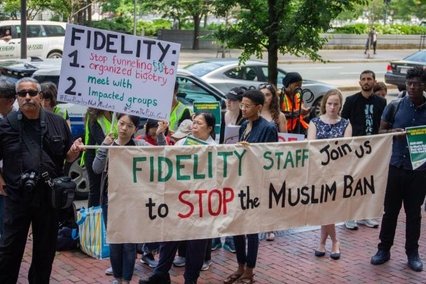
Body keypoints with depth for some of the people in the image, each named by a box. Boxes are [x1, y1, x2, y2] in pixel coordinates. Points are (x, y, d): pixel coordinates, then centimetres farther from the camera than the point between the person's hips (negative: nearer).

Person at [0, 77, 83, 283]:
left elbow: (68, 158, 11)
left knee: (45, 249, 13)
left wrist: (74, 151, -9)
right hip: (17, 196, -2)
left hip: (49, 196, 2)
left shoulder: (58, 123, 5)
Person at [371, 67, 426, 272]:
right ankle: (384, 249, 21)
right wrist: (392, 132, -15)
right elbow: (380, 132, 6)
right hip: (396, 166, 0)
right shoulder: (395, 107, -1)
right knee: (390, 209, 8)